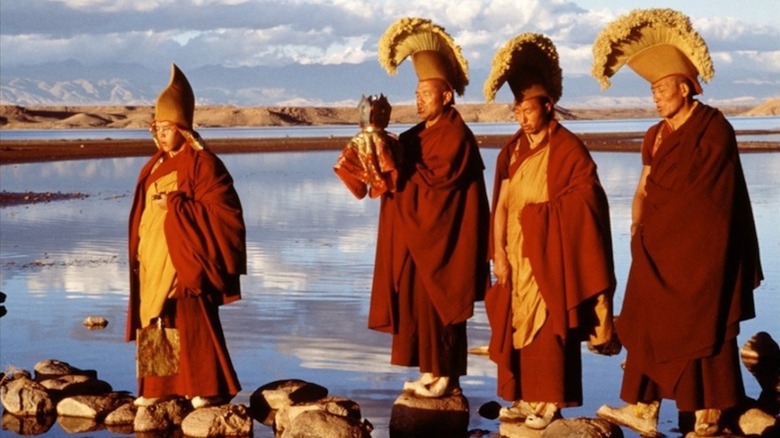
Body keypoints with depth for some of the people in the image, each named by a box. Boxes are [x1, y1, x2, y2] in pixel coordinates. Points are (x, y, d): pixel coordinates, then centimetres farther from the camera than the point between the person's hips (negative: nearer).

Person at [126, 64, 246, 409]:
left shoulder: (202, 163, -10)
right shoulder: (155, 166, 13)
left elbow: (220, 210, -17)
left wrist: (174, 204, -20)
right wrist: (139, 252, 12)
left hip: (185, 260, -7)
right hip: (154, 259, 8)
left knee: (193, 323, -5)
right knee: (158, 322, 10)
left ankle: (211, 388, 3)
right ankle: (160, 386, 17)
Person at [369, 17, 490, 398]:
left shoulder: (456, 135, -13)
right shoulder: (418, 134, 15)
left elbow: (435, 179, -23)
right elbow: (403, 173, 6)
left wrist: (398, 166, -21)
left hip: (441, 240, -9)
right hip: (417, 238, 9)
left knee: (436, 304, -5)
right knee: (419, 304, 10)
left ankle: (445, 376, 3)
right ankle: (432, 371, 17)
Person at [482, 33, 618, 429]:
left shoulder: (568, 148, -9)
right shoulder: (512, 151, 8)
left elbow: (585, 202, -10)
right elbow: (501, 205, 5)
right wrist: (499, 252, 0)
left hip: (550, 252, -6)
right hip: (516, 250, 6)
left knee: (548, 324, -4)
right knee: (516, 321, 7)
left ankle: (549, 401, 4)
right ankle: (525, 397, 16)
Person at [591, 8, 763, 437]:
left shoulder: (713, 129, -10)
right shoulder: (655, 135, 12)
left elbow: (697, 192, -12)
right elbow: (644, 191, 10)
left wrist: (652, 219, -4)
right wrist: (638, 228, -6)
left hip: (700, 249, -7)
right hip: (659, 248, 7)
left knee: (702, 329, -1)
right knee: (650, 326, 7)